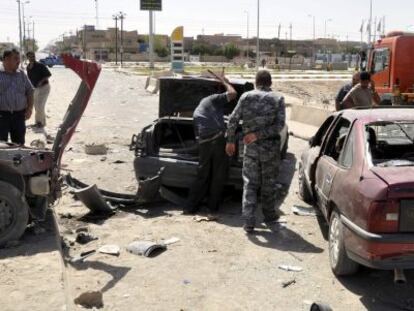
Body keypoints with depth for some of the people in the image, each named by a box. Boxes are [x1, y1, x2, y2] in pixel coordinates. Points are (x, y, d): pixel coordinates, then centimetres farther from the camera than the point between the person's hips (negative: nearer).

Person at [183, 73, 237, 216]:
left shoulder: (196, 112, 28)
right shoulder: (212, 99, 10)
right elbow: (233, 93, 2)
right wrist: (224, 82, 18)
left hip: (203, 143, 5)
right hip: (218, 139, -5)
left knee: (202, 176, 16)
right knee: (218, 176, 5)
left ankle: (190, 207, 17)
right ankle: (212, 208, 10)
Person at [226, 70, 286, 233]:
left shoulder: (246, 97, 0)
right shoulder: (278, 99, -2)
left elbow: (233, 120, -3)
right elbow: (279, 125, -13)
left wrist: (230, 141, 7)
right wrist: (259, 134, -13)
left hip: (251, 147, 0)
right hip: (271, 147, 0)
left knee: (250, 183, 8)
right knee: (269, 183, 14)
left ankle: (248, 221, 1)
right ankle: (270, 218, 25)